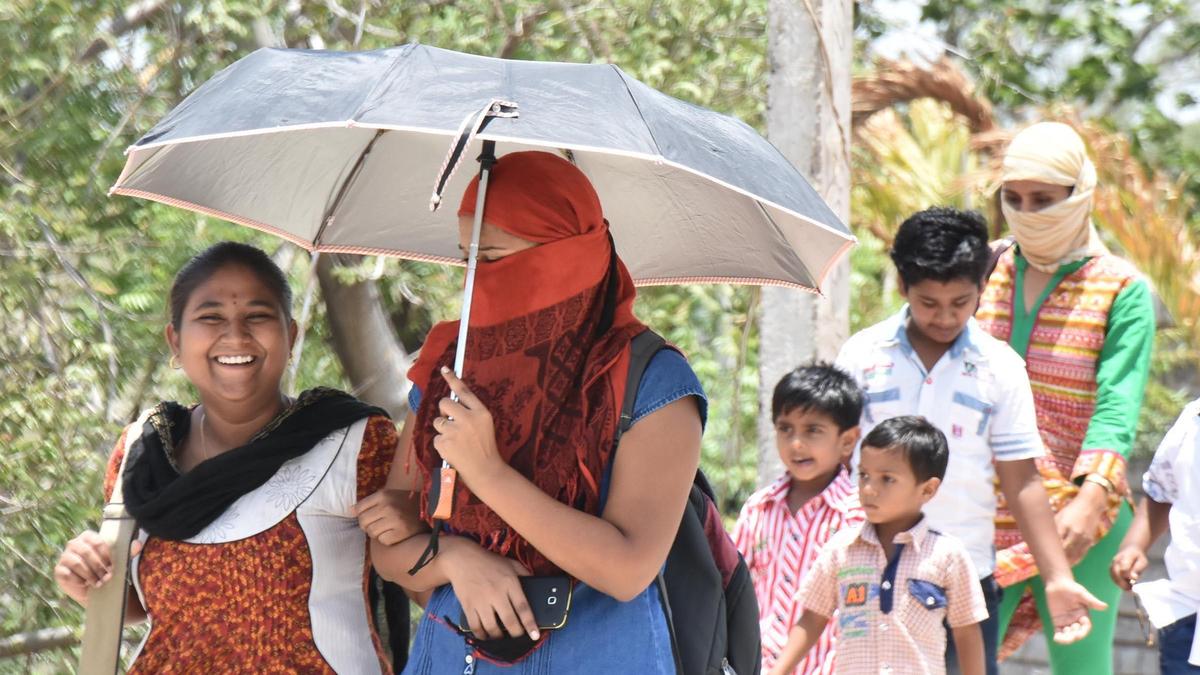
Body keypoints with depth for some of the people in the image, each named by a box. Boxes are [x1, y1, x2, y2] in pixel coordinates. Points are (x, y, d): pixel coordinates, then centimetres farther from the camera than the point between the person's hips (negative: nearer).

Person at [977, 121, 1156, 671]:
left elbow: (1116, 411, -13)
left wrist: (1089, 503, -27)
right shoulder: (984, 273, 11)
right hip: (981, 516, 3)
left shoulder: (1121, 290, -2)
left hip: (1076, 525, -3)